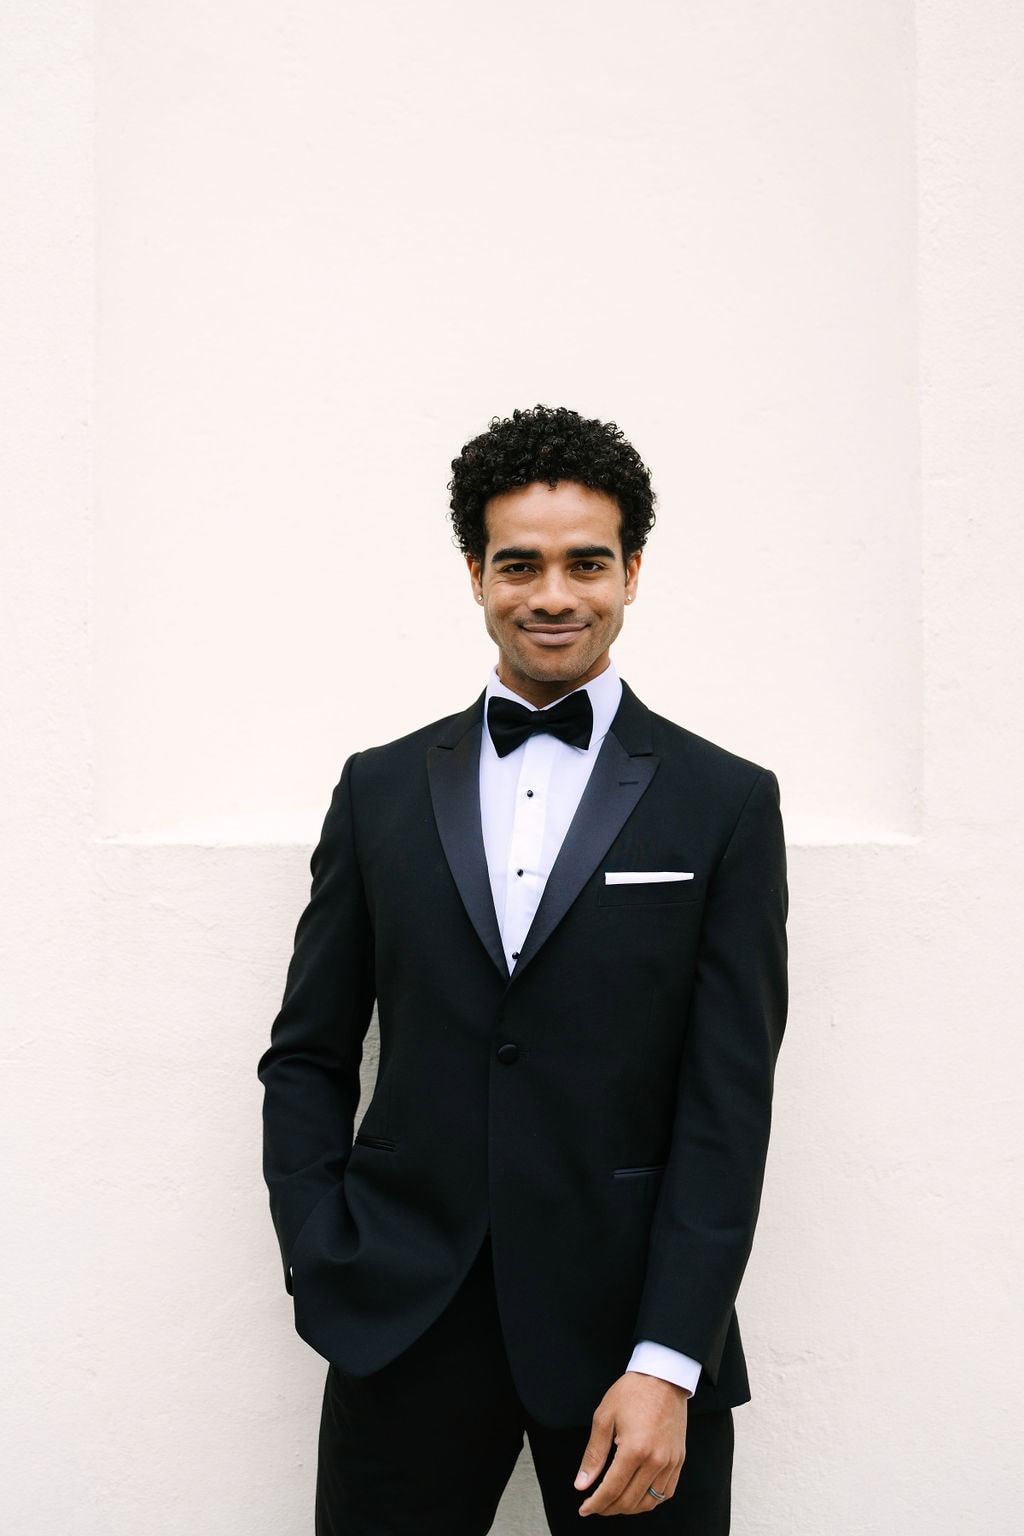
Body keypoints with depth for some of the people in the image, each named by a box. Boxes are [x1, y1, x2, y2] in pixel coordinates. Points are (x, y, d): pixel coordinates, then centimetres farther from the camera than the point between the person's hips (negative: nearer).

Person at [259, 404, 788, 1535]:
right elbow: (307, 1056, 9)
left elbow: (730, 1103, -5)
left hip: (630, 1321, -1)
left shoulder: (727, 804, -1)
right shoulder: (381, 791, 6)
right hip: (402, 1326, 2)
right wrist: (326, 1272, -2)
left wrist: (668, 1363, -11)